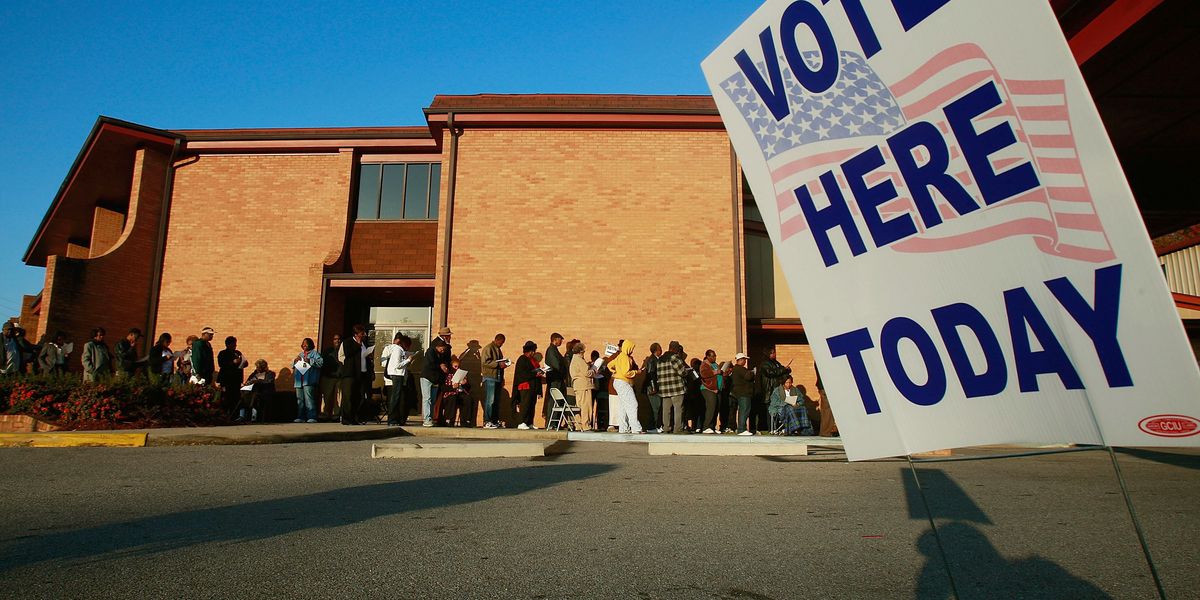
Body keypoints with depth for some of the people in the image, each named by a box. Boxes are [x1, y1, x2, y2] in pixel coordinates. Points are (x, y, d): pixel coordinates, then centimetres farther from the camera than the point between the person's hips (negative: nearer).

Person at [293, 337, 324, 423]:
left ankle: (312, 417, -16)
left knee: (309, 399, -14)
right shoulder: (300, 354, 26)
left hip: (309, 380, -7)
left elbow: (321, 362, -9)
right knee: (300, 399, 6)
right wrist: (295, 360, 8)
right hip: (299, 380, 7)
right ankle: (301, 417, 11)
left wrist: (309, 361, -15)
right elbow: (293, 366, 29)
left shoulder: (315, 353, 7)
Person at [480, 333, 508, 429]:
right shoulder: (488, 348, -6)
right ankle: (487, 422, -9)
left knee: (495, 400, 9)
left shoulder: (498, 350, 21)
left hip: (497, 378, 8)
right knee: (489, 400, -10)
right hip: (490, 377, -8)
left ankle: (495, 421, 12)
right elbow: (485, 362, -17)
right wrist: (498, 364, -20)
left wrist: (504, 363, 10)